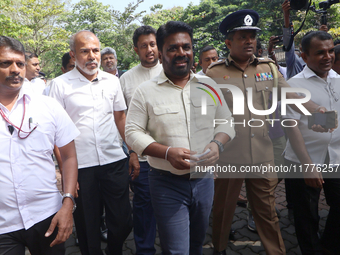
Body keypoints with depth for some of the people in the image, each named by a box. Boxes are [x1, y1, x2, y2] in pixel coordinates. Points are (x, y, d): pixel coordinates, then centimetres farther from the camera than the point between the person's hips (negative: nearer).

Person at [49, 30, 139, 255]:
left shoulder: (112, 81, 7)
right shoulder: (60, 84, -2)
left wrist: (134, 153, 8)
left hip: (114, 161, 3)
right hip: (80, 165, -2)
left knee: (123, 222, 12)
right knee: (88, 227, 13)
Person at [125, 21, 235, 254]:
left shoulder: (208, 85, 3)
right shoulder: (146, 91, -8)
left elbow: (227, 121, 8)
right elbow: (133, 132, -8)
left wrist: (217, 144, -14)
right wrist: (167, 152, -22)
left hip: (205, 180, 4)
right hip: (167, 183, -3)